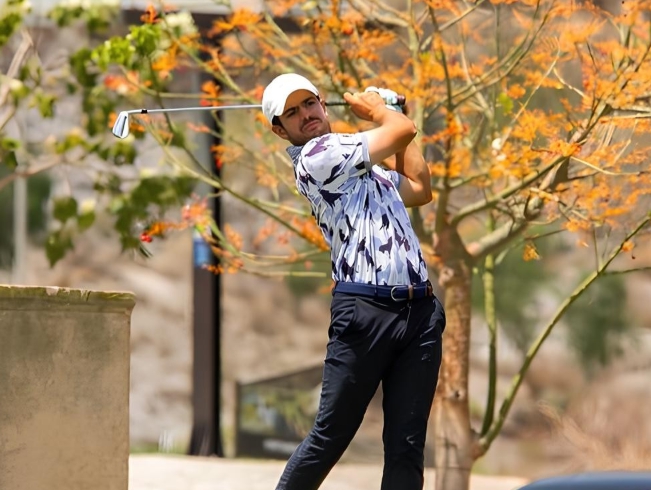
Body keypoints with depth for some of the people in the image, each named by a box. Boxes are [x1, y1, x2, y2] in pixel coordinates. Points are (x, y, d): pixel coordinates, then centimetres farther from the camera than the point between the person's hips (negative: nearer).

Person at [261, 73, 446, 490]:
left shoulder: (362, 164, 23)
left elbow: (420, 189, 34)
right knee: (330, 436, -5)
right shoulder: (317, 156, -5)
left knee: (407, 447, 0)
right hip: (365, 311, -7)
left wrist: (387, 114, 34)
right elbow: (403, 131, -3)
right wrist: (376, 109, 19)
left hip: (420, 312, 7)